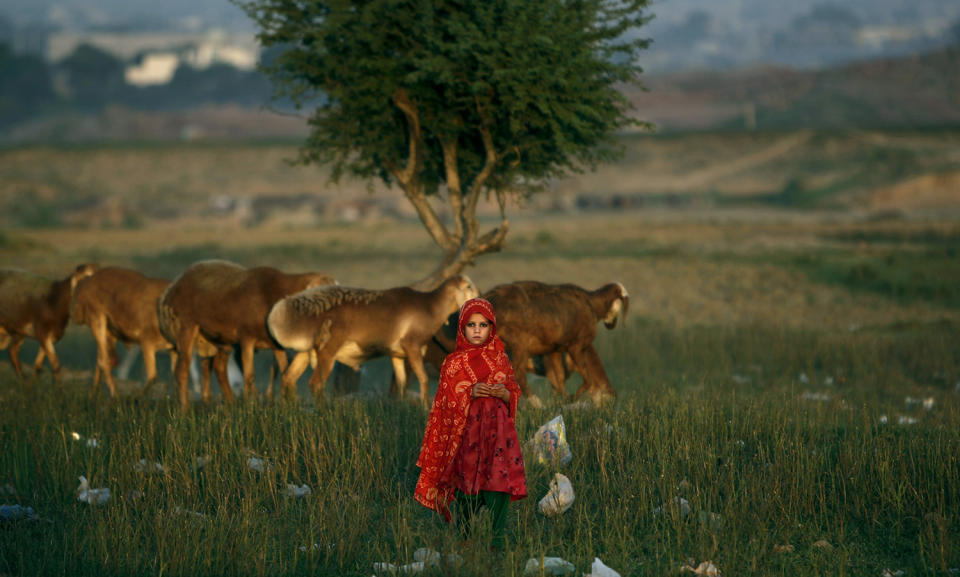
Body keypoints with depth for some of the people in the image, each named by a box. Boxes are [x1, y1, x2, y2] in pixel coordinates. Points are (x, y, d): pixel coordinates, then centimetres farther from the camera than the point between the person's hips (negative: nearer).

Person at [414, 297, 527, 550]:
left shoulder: (500, 359, 10)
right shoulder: (453, 362, 3)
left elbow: (515, 394, 12)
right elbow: (446, 402, 0)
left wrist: (505, 394, -11)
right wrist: (471, 393, -16)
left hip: (497, 432, 1)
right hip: (466, 432, -1)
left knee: (498, 483, -10)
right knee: (467, 491, -1)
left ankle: (498, 539, -6)